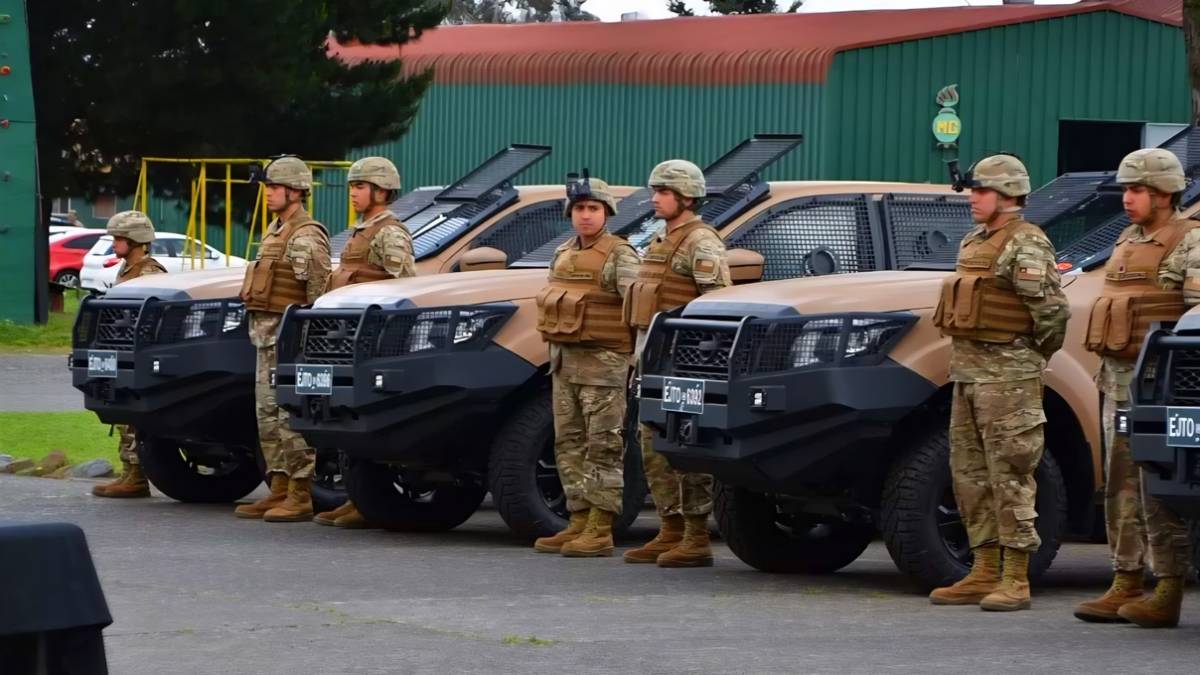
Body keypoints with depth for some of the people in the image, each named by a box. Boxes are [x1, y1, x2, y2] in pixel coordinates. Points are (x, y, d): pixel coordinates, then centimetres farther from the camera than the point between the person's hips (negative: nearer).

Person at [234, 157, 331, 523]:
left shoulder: (306, 237, -12)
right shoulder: (275, 232, 19)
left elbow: (319, 289, -18)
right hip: (267, 334, 10)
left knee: (293, 415, -9)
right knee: (268, 414, 12)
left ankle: (300, 498, -8)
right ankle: (279, 491, 17)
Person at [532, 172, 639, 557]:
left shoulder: (619, 256, -8)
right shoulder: (564, 254, 16)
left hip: (602, 363, -8)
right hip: (564, 362, 8)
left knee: (603, 448, -7)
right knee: (570, 445, 10)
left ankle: (600, 531, -8)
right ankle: (579, 523, 16)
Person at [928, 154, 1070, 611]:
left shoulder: (1025, 244, -12)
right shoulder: (973, 244, 17)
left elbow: (1053, 309, -18)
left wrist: (1034, 358, -6)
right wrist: (961, 364, 15)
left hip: (1006, 374, -10)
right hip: (967, 369, 10)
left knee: (1010, 474, -7)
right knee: (970, 472, 11)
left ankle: (1015, 582, -6)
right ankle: (985, 574, 18)